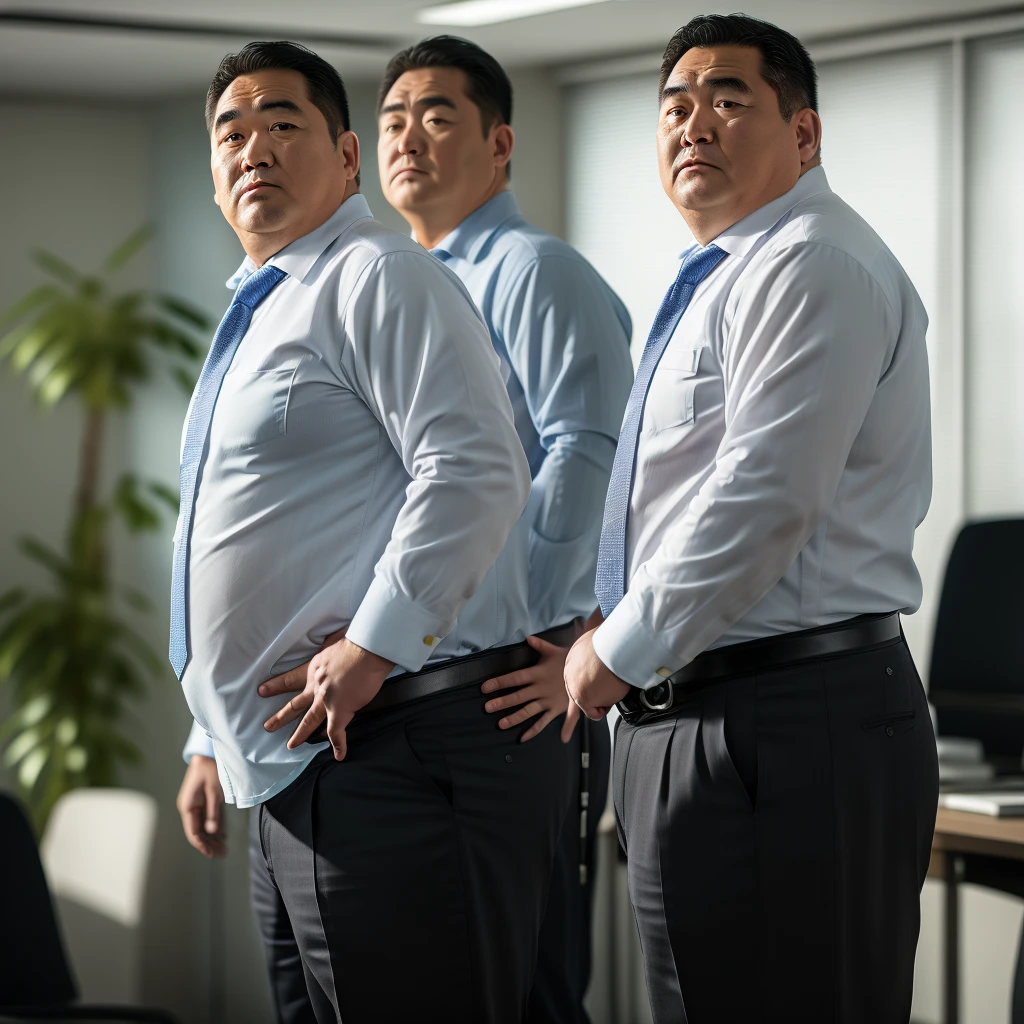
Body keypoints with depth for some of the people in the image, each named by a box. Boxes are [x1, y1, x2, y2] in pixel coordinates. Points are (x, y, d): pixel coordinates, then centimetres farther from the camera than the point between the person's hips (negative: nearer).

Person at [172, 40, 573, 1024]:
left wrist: (369, 648, -21)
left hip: (398, 752, -10)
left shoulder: (377, 278, -7)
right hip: (288, 772, 10)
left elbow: (474, 474, -20)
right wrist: (216, 741, 25)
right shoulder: (250, 321, 22)